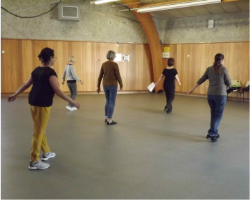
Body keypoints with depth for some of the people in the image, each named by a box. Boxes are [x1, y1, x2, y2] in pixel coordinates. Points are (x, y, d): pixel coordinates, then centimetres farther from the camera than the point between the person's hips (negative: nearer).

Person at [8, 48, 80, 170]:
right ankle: (34, 162, 5)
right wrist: (72, 101, -15)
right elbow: (57, 91, -18)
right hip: (43, 104, -9)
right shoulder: (50, 72, -14)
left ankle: (46, 153, 36)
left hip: (33, 102, 9)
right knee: (38, 132, -2)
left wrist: (15, 95, 28)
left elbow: (26, 85, 16)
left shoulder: (36, 70, 11)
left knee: (40, 130, 20)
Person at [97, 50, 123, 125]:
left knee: (108, 101, 19)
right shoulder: (115, 64, -13)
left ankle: (107, 118, 25)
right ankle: (109, 120, 1)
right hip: (112, 85, -6)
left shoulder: (104, 64, 4)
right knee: (112, 102, 0)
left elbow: (100, 76, 5)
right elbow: (118, 76, -12)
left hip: (105, 85, 6)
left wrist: (98, 86, 12)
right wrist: (121, 85, 2)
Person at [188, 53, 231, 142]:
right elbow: (228, 83, 0)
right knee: (218, 115, 3)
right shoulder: (223, 69, -6)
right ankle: (212, 133, -5)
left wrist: (192, 89, 17)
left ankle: (214, 133, 21)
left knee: (213, 114, 16)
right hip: (220, 95, -5)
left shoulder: (209, 69, 6)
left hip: (210, 94, 5)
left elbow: (201, 80, 9)